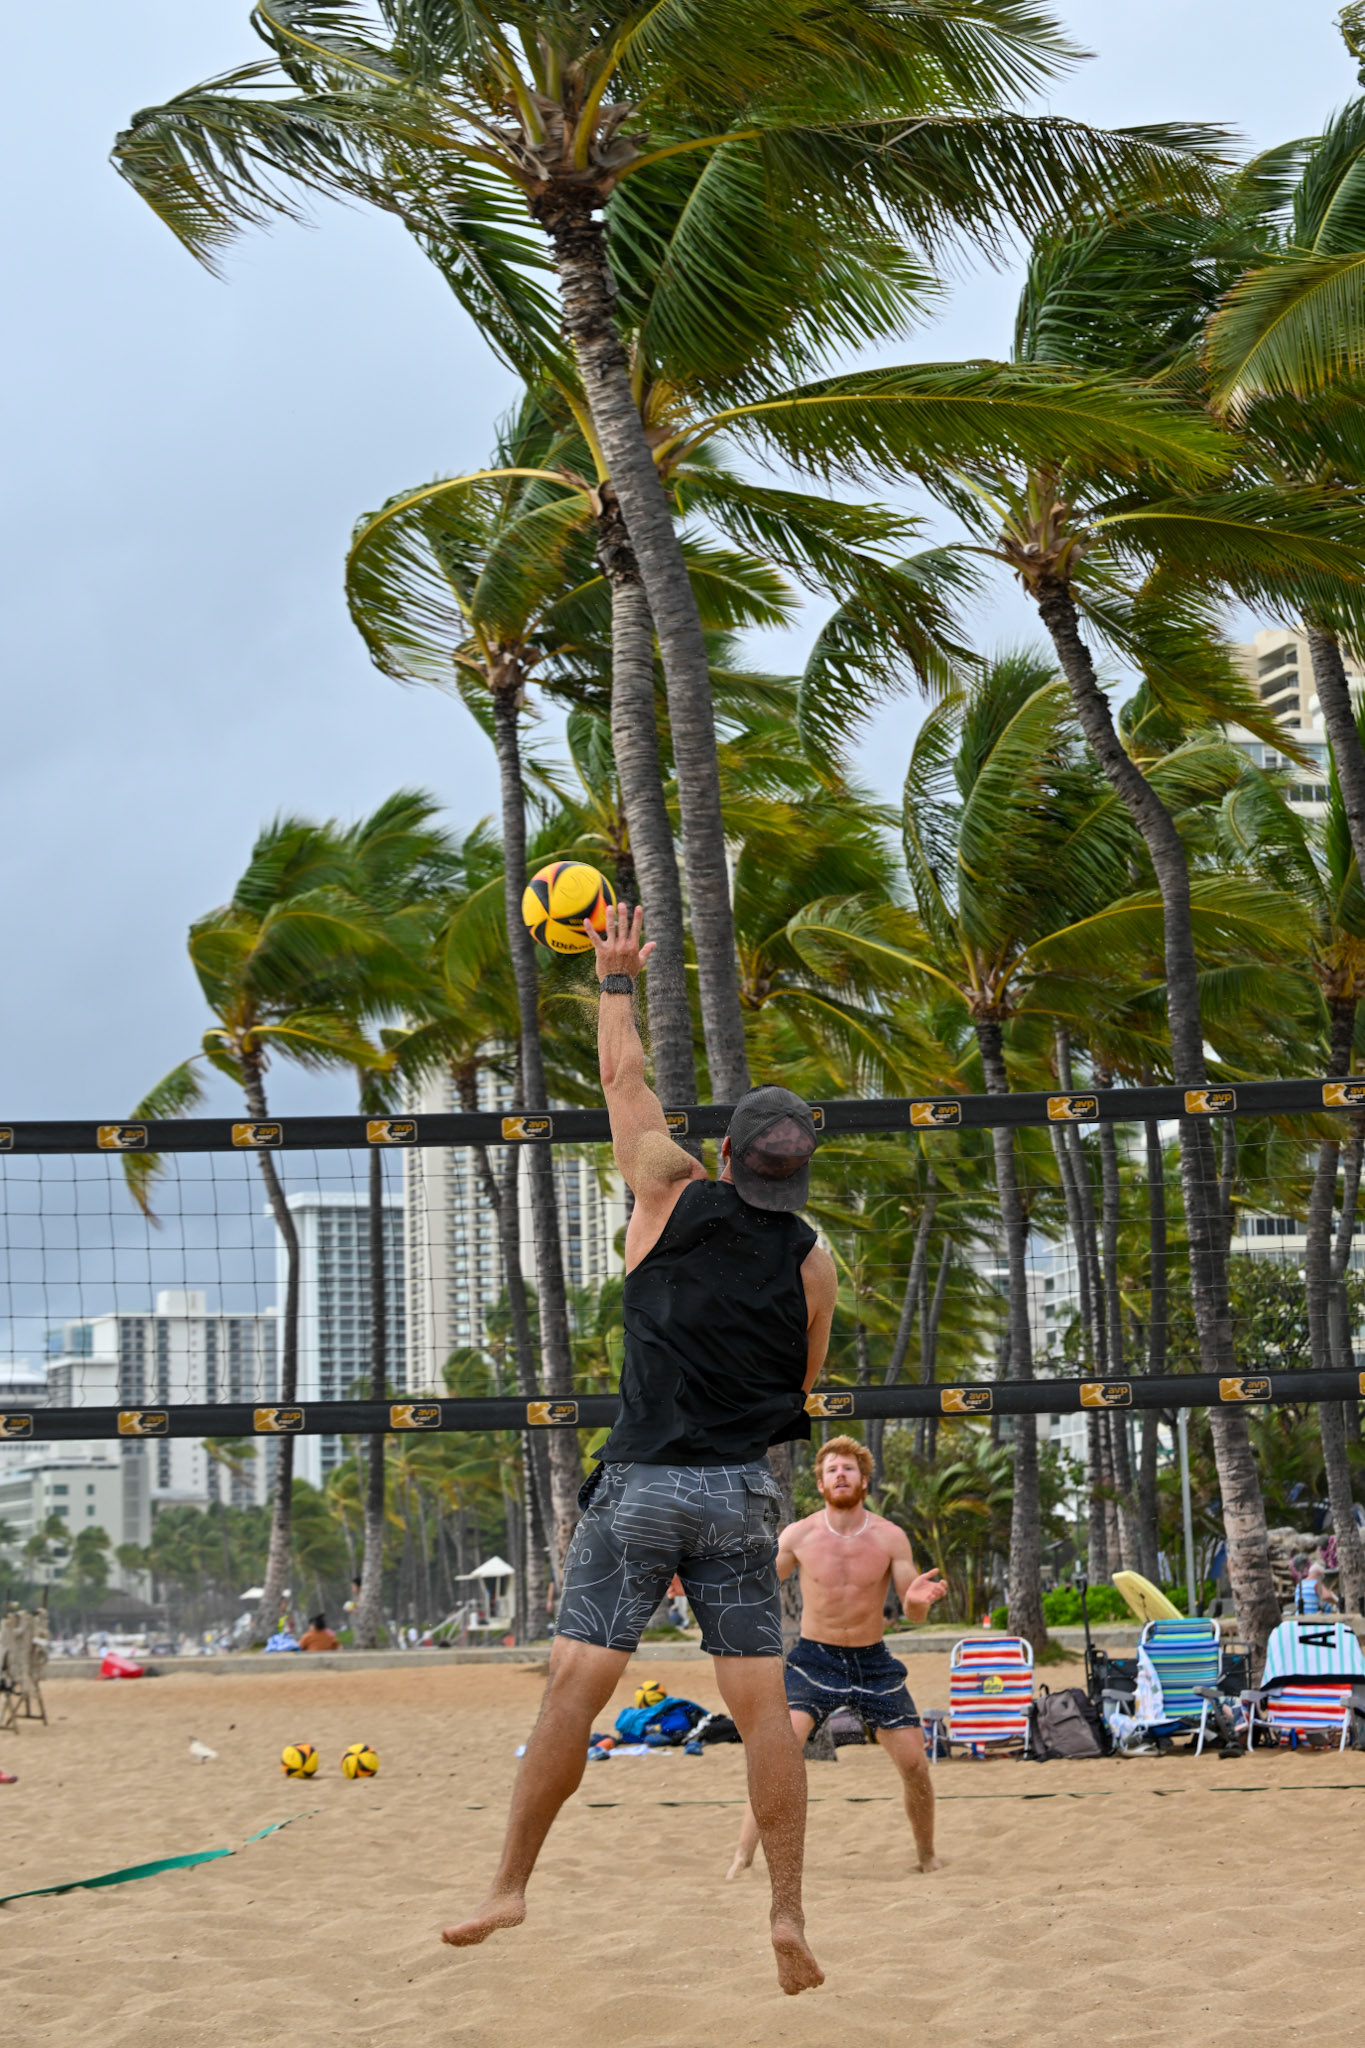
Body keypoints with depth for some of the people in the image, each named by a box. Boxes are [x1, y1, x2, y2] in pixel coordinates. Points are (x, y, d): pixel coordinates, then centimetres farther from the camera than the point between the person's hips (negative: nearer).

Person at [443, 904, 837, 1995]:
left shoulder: (674, 1195, -1)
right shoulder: (813, 1262, 4)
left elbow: (625, 1076, 14)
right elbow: (803, 1393, 13)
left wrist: (617, 977, 27)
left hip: (642, 1483, -2)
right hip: (744, 1493, 2)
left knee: (575, 1685, -1)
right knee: (762, 1703, 2)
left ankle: (512, 1886, 2)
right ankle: (788, 1915, -1)